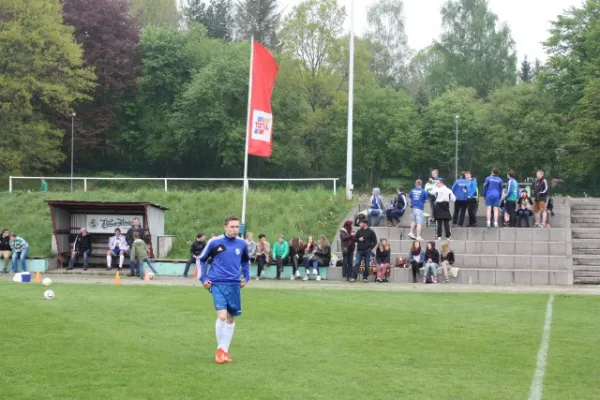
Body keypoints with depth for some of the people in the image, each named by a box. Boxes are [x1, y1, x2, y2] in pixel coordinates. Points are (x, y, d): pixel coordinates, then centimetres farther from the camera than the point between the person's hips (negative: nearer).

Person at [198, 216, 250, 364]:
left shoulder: (242, 244, 4)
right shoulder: (214, 242, -5)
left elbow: (246, 261, 24)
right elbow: (202, 259, 9)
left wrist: (246, 277, 14)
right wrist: (203, 278, 3)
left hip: (234, 285, 4)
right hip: (217, 284, -4)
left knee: (231, 319, 9)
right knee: (222, 316, -16)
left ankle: (225, 351, 22)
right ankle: (220, 349, 3)